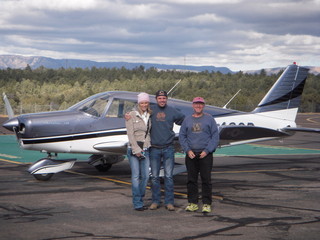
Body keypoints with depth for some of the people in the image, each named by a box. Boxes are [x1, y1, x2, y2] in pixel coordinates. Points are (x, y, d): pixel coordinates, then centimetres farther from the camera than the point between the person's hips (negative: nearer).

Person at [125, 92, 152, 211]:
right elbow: (130, 134, -7)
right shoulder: (132, 115, -1)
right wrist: (136, 150, -12)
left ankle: (140, 200, 14)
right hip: (133, 149, -4)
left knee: (145, 176, 1)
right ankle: (137, 203, -2)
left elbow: (150, 133, 15)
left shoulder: (150, 116, 12)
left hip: (145, 149, 4)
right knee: (136, 176, -6)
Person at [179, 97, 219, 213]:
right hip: (191, 154, 3)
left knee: (206, 179, -3)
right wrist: (188, 150, -3)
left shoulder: (209, 119, 4)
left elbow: (215, 136, 0)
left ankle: (207, 203, 2)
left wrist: (207, 150, -9)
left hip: (205, 154, -2)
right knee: (191, 179, 5)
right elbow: (182, 136, 10)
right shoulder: (187, 120, 11)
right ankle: (192, 203, 12)